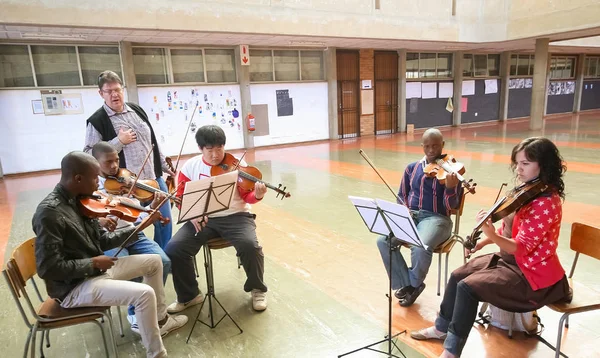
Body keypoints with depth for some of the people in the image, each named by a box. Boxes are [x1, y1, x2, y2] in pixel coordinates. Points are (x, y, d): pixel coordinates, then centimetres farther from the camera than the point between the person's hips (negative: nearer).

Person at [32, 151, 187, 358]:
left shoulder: (78, 200, 2)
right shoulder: (49, 212, -25)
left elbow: (102, 241, 6)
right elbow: (48, 269, -26)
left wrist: (140, 226, 1)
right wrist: (94, 263, -19)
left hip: (97, 269, 9)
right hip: (74, 286, -9)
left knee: (154, 261, 13)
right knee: (144, 294, -24)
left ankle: (160, 319, 27)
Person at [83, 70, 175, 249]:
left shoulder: (137, 110, 10)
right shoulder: (96, 121, -7)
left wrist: (165, 166, 16)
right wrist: (118, 141, -19)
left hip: (155, 179, 6)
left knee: (165, 225, 13)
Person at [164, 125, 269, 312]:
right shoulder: (190, 166, 1)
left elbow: (246, 196, -6)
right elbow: (181, 198, 6)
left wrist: (257, 195, -30)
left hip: (235, 216, -2)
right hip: (203, 219, 3)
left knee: (250, 245, -30)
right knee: (174, 248, -17)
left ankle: (258, 289, 2)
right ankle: (189, 295, 9)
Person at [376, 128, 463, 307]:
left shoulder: (450, 171, -1)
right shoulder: (412, 168, 11)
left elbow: (451, 206, -9)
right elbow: (401, 196, 18)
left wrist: (450, 186, -29)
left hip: (436, 218, -4)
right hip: (410, 215, 4)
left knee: (420, 247, -34)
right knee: (383, 240, -23)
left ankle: (414, 284, 0)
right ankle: (405, 284, -3)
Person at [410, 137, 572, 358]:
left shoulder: (546, 203, -25)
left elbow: (520, 247, -29)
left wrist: (492, 235, -45)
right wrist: (483, 242, 8)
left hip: (532, 273, -9)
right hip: (510, 259, 10)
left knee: (468, 287, -19)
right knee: (458, 275, 6)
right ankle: (442, 327, 24)